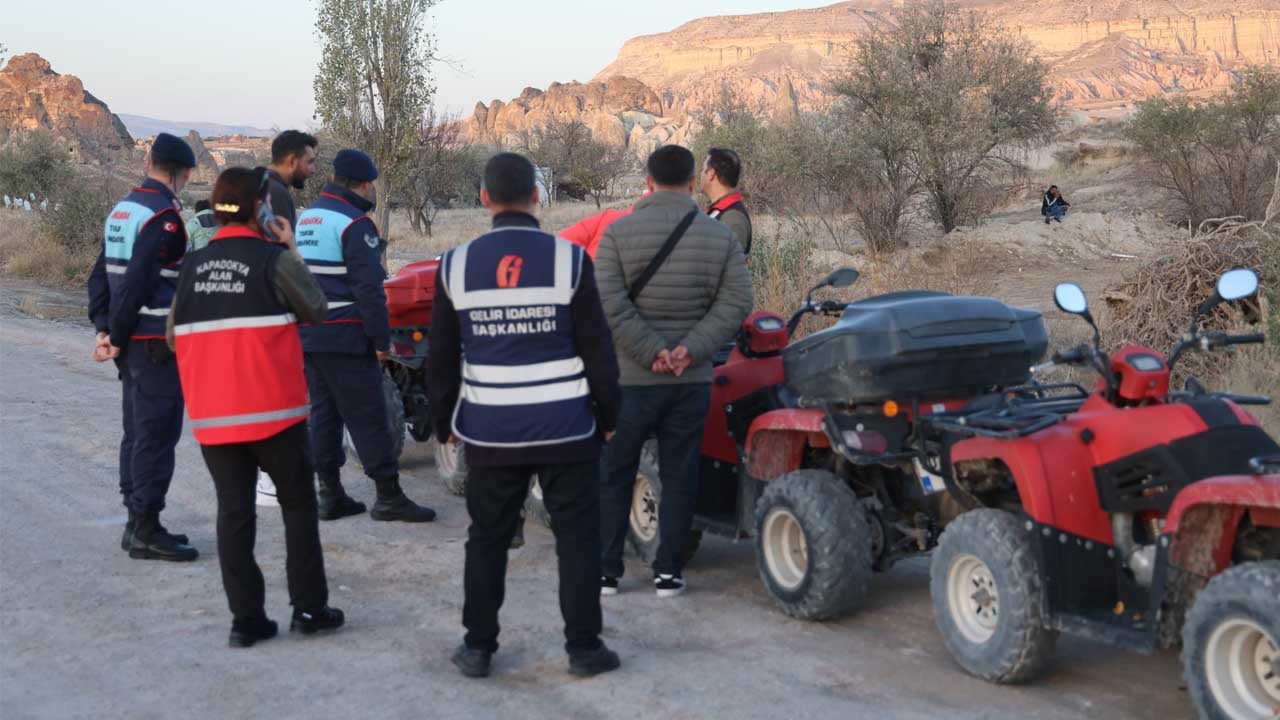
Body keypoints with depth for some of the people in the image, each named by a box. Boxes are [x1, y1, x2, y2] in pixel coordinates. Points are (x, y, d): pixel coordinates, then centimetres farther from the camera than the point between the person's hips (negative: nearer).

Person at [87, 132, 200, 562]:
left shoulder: (121, 211, 13)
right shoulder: (164, 216, -15)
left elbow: (101, 274, 13)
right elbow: (137, 282, -20)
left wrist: (104, 328, 8)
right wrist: (117, 337, -13)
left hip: (133, 343, 9)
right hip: (156, 344, -9)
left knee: (138, 432, 14)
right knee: (158, 435, -4)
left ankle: (137, 522, 21)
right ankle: (145, 531, -1)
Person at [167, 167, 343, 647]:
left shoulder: (193, 267, 7)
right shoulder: (274, 259, -9)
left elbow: (175, 338, 12)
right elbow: (316, 310, 4)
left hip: (212, 414, 4)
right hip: (273, 409, -4)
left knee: (234, 512, 8)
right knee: (298, 505, 10)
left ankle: (246, 619, 8)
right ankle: (309, 609, 12)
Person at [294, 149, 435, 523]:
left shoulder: (305, 219, 14)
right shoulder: (354, 223, -14)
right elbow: (369, 289, -18)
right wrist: (381, 339, -12)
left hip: (309, 334, 8)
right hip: (345, 337, -8)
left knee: (323, 411, 12)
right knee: (367, 417, -3)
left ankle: (331, 495, 15)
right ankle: (388, 497, 1)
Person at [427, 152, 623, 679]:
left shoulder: (456, 266, -2)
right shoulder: (568, 259, -8)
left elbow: (441, 357, 4)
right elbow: (597, 349, -4)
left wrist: (444, 422, 17)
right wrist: (608, 416, 8)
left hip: (489, 430, 2)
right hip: (565, 428, -2)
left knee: (487, 538, 15)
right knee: (577, 536, 9)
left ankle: (478, 647, 20)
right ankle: (583, 647, 13)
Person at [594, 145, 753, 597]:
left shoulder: (619, 233, -7)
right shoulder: (720, 237, 1)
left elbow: (608, 305, -17)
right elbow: (735, 303, -8)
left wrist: (652, 352, -16)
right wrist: (691, 349, -13)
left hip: (630, 378, -2)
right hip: (692, 380, 2)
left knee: (613, 476, 12)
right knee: (679, 477, 12)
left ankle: (606, 572, 16)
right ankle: (668, 573, 14)